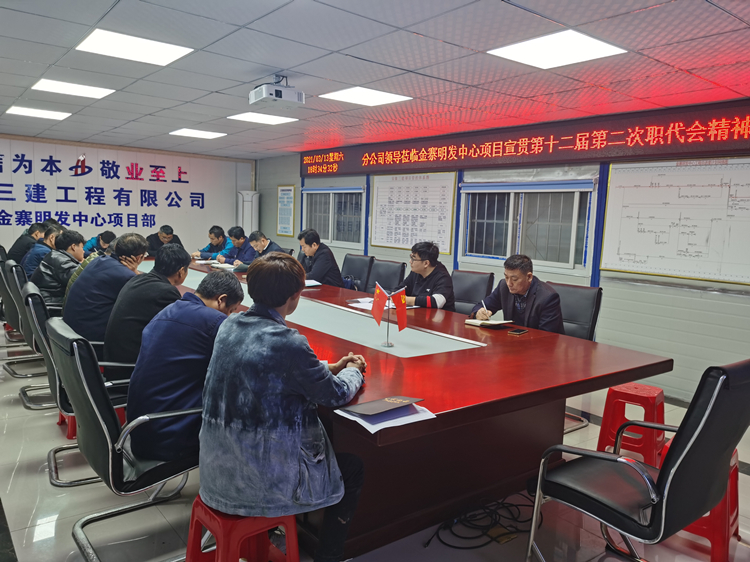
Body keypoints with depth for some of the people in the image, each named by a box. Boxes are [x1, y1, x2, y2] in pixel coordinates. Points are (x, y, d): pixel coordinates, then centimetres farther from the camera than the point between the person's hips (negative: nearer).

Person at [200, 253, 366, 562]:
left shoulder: (229, 325, -2)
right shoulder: (288, 343, -25)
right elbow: (336, 395, -11)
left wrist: (329, 368, 16)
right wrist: (352, 372, 11)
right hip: (259, 482, -8)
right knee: (353, 469, 15)